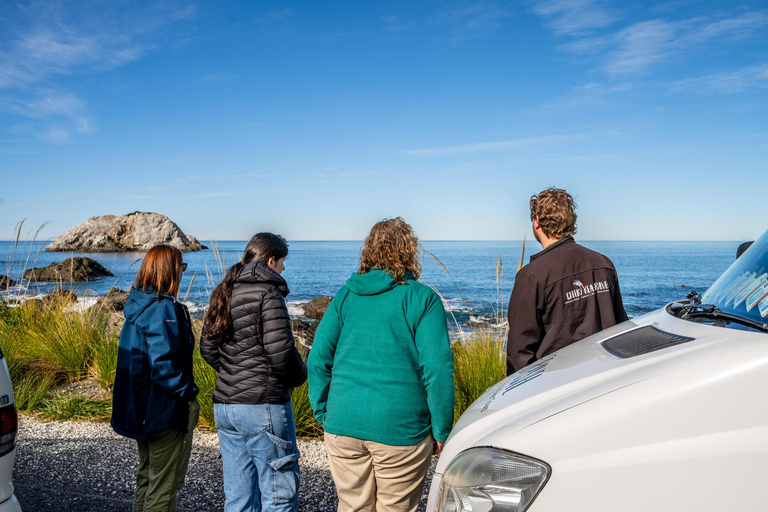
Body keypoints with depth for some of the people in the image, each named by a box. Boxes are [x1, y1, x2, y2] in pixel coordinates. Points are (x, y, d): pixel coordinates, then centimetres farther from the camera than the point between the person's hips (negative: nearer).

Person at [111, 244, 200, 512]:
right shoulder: (163, 309, -21)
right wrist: (188, 392, -16)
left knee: (147, 475, 23)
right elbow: (163, 363, -28)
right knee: (165, 484, 4)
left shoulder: (138, 305, 7)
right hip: (164, 411, -9)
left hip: (140, 409, 9)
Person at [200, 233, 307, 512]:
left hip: (225, 405, 8)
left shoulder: (225, 292, 11)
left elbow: (208, 348, 15)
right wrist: (300, 375, 0)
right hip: (263, 407, -8)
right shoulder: (268, 293, -13)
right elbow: (281, 353, -19)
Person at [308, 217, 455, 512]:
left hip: (343, 426, 4)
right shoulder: (423, 299, -6)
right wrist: (441, 431, -2)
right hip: (400, 431, -3)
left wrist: (324, 415, 13)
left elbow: (318, 359, 4)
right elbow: (438, 369, -11)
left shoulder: (346, 295, 5)